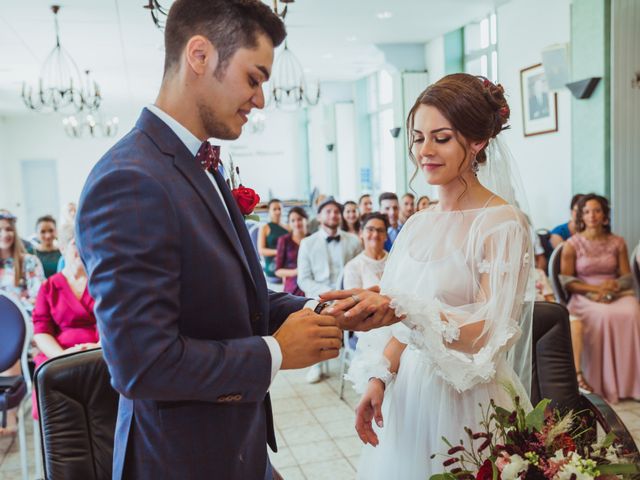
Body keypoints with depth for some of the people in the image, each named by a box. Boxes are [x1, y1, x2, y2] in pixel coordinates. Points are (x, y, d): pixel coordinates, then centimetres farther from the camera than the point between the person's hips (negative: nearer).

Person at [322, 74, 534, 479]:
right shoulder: (418, 225, 4)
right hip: (407, 397, 6)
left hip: (468, 406, -6)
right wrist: (379, 378, -2)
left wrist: (399, 307, -33)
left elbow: (490, 335, -21)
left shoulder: (504, 225, -14)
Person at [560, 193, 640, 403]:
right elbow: (566, 280, -1)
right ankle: (606, 384, -26)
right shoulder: (572, 244, 4)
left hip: (617, 293, 3)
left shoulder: (617, 242, 13)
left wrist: (612, 286, -13)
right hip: (585, 296, -2)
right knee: (604, 316, -35)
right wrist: (596, 288, -13)